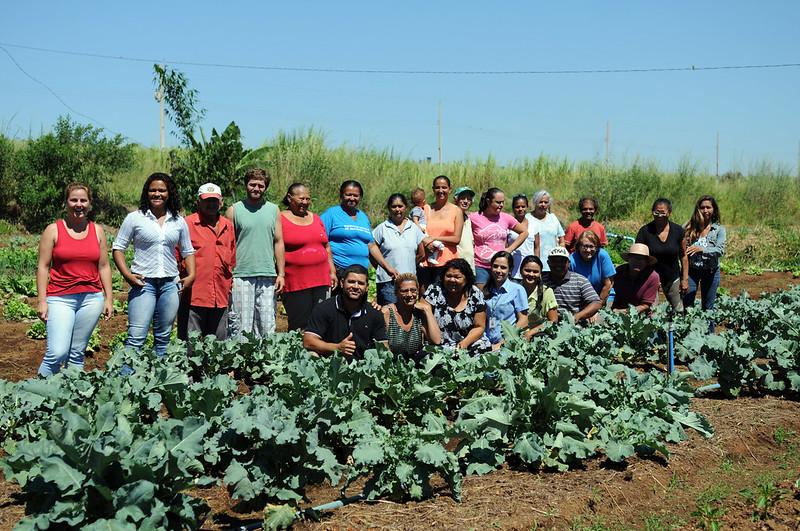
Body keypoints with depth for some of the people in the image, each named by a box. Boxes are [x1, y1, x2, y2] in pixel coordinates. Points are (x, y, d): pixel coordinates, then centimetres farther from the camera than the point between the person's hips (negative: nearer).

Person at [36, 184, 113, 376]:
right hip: (60, 299, -3)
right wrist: (42, 300, -5)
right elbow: (42, 267, 1)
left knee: (77, 353, 6)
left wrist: (109, 298, 8)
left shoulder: (97, 230, 10)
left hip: (92, 298, 3)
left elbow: (104, 267, 13)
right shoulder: (53, 230, 2)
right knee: (57, 352, -13)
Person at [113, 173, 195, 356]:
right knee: (136, 337, -12)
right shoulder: (135, 218, 1)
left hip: (170, 284, 4)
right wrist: (127, 274, -11)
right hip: (143, 283, -3)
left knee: (163, 338, 10)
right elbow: (117, 248, 3)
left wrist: (191, 275, 3)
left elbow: (187, 251, 18)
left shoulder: (179, 221, 10)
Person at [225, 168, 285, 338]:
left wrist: (281, 274, 5)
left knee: (267, 327, 5)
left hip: (267, 276, 3)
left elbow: (278, 242, 11)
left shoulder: (273, 210, 11)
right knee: (240, 326, -1)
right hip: (241, 277, -2)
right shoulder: (234, 210, 3)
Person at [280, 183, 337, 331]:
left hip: (322, 281, 6)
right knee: (299, 326, -5)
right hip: (295, 284, -5)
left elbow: (327, 247, 21)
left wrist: (332, 271, 15)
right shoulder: (281, 219, -3)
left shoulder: (316, 218, 16)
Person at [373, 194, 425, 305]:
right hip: (387, 280, -3)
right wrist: (386, 268, 0)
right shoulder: (382, 229, 1)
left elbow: (421, 254, 16)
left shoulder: (414, 228, 10)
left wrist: (407, 266, 12)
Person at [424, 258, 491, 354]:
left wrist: (464, 344, -15)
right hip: (439, 345, -1)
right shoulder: (434, 291, -6)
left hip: (469, 342, 1)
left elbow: (479, 327, 2)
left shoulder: (475, 295, -2)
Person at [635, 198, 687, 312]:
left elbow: (683, 256, 4)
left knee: (678, 310, 9)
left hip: (673, 279, 2)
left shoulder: (678, 231, -4)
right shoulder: (645, 231, -10)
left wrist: (685, 279, 3)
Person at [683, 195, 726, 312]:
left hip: (710, 271, 0)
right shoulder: (691, 226, 2)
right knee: (687, 305, -3)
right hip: (691, 269, 0)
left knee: (708, 307, 11)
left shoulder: (719, 229, 0)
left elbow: (720, 250, -13)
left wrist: (701, 249, -28)